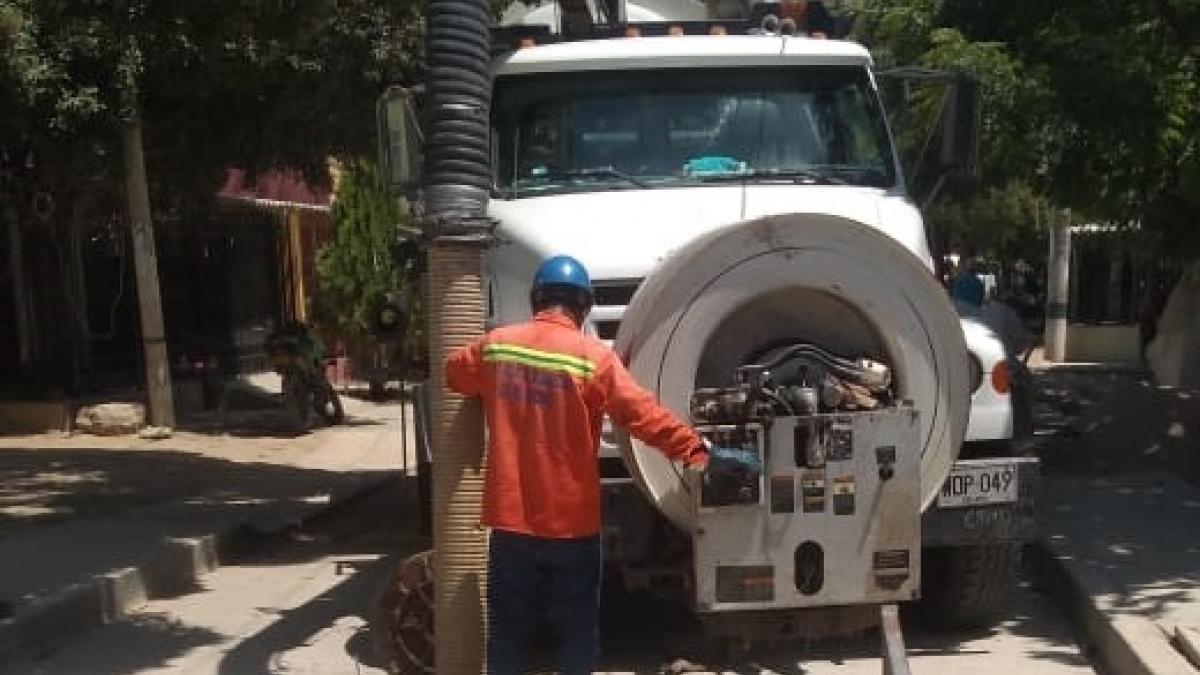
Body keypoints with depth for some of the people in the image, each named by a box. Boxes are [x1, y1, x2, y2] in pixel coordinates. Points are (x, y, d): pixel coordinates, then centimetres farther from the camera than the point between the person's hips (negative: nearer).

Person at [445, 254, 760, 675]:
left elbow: (452, 374, 19)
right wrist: (702, 453, -14)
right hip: (571, 522, -3)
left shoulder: (496, 345, 0)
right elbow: (644, 416, -17)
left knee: (508, 629, 14)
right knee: (577, 630, 12)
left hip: (510, 518, 3)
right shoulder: (593, 357, -12)